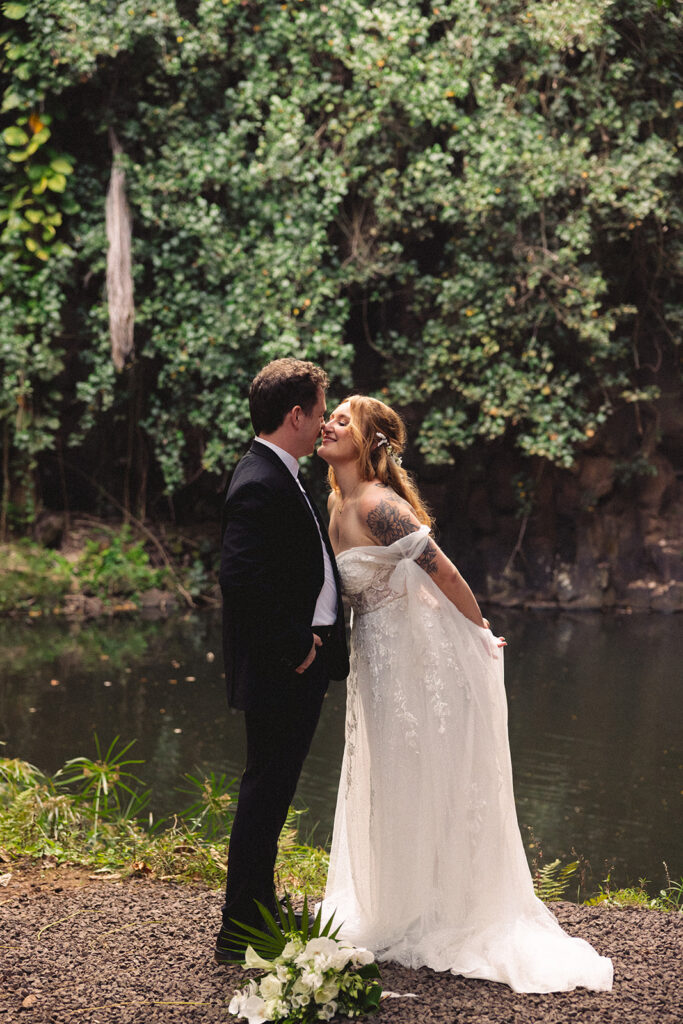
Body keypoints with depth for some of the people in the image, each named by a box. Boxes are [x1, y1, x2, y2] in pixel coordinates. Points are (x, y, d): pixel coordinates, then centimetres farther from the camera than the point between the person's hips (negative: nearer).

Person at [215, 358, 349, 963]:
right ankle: (241, 931, 4)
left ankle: (259, 914, 30)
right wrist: (295, 649, -21)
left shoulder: (281, 478, 14)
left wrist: (314, 643, 13)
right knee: (267, 792, -4)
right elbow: (242, 578, -29)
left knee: (272, 791, 18)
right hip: (280, 672, -11)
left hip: (300, 666, 11)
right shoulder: (261, 487, -20)